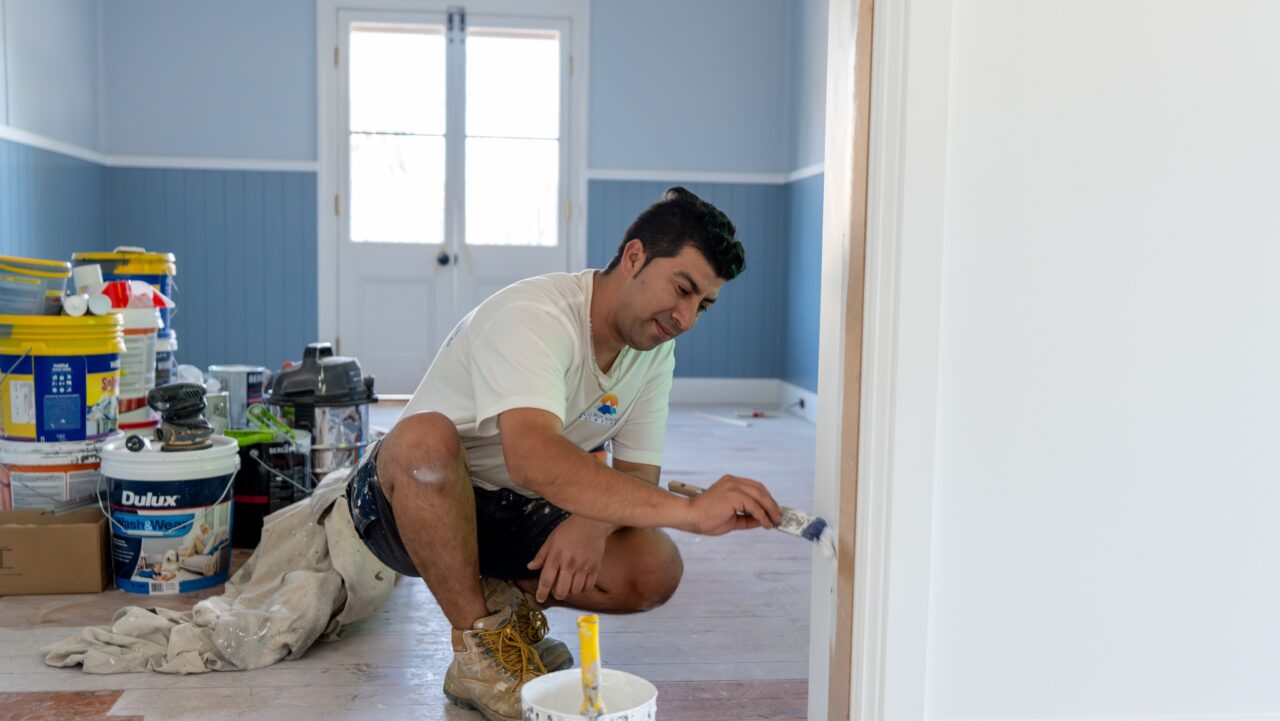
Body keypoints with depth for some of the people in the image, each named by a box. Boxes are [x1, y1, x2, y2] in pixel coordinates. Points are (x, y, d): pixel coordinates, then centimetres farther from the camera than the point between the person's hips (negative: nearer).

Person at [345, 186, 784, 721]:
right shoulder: (533, 317, -28)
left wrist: (595, 521, -25)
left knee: (655, 570, -20)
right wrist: (688, 511, -53)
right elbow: (532, 457, -46)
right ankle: (478, 649, -20)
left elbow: (638, 476, -1)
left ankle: (507, 598, 8)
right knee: (425, 437, -41)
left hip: (512, 514, 5)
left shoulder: (656, 351, -3)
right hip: (405, 499, -5)